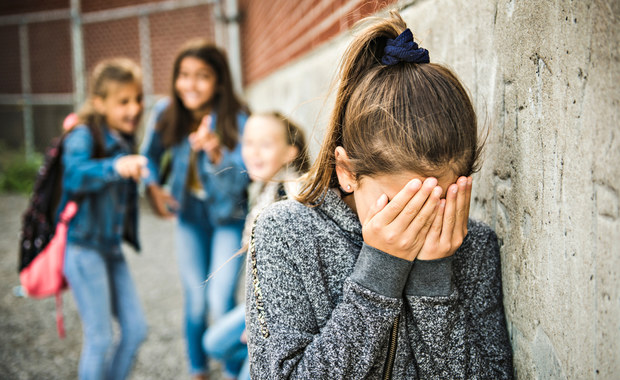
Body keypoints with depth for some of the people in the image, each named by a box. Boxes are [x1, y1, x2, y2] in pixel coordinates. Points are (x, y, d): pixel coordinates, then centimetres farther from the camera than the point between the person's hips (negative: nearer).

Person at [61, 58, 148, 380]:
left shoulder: (124, 140, 10)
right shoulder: (83, 136, -14)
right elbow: (76, 175, -36)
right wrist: (115, 167, -51)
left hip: (112, 247, 8)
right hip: (83, 247, -8)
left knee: (136, 330, 9)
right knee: (100, 338, -2)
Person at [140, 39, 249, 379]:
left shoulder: (236, 120, -22)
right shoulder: (166, 113, -12)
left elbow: (239, 181, -28)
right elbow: (150, 154, 6)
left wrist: (216, 154, -46)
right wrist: (152, 187, -10)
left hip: (228, 217, -3)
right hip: (189, 215, 3)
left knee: (220, 302, -11)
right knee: (194, 300, 11)